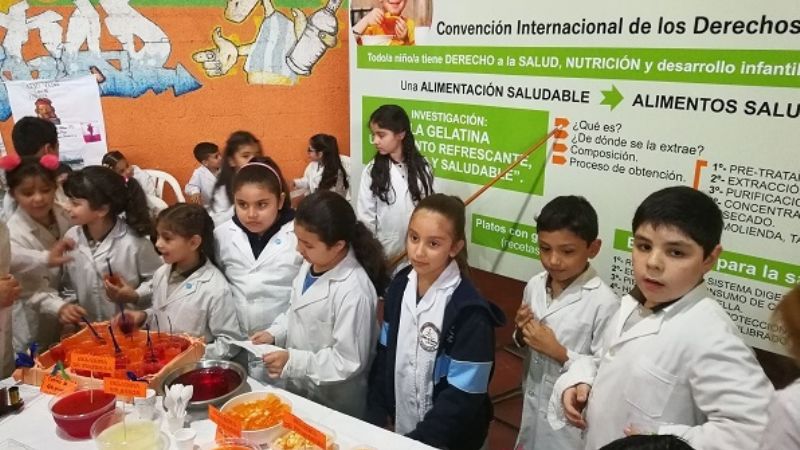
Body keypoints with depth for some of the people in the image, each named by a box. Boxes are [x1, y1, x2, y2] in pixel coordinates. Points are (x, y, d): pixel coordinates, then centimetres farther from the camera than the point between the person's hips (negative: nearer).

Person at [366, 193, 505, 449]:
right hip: (399, 427, 5)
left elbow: (463, 397, -20)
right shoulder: (400, 285, -6)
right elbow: (385, 355, 1)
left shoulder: (470, 311, -22)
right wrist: (375, 418, -4)